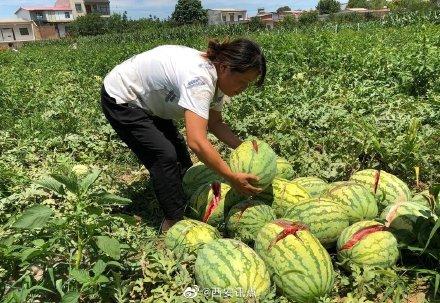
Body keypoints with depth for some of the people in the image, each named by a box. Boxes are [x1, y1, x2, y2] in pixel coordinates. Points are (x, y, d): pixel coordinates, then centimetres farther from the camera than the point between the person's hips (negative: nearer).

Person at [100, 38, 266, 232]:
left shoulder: (217, 76, -9)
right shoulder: (200, 79, -37)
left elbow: (215, 123, -1)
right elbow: (196, 141, -45)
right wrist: (232, 178, -39)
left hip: (147, 101, 9)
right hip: (120, 101, -9)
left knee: (178, 148, 11)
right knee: (164, 156, -15)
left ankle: (189, 204, 28)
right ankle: (174, 222, 1)